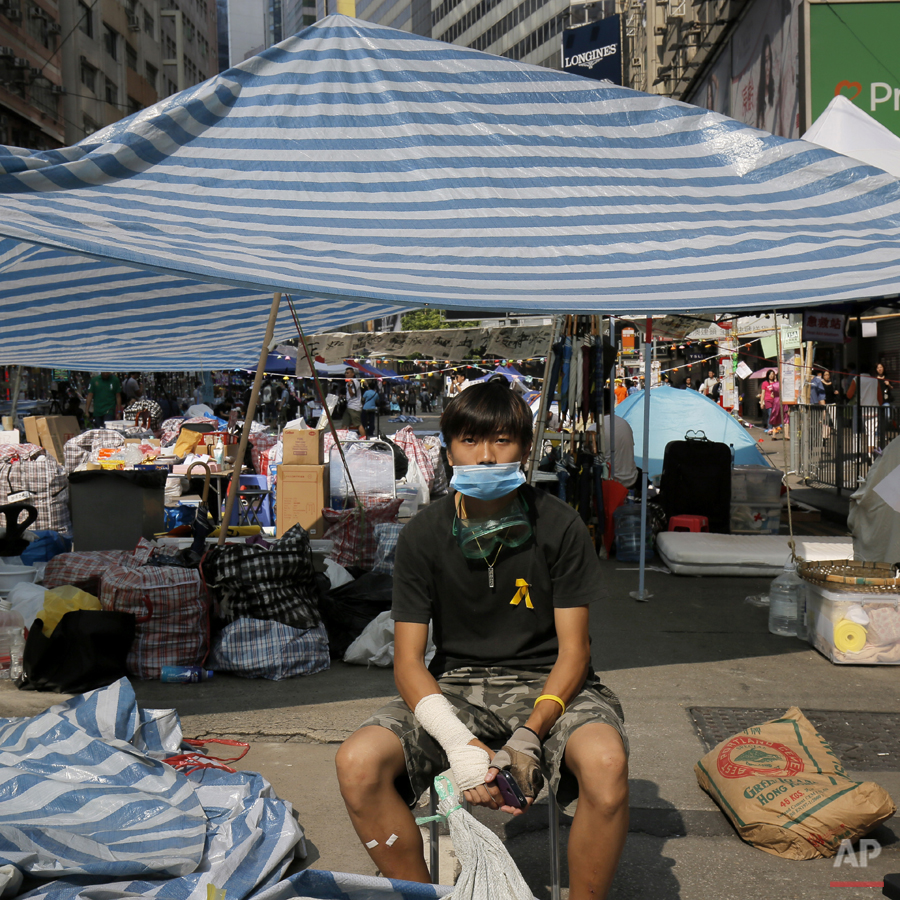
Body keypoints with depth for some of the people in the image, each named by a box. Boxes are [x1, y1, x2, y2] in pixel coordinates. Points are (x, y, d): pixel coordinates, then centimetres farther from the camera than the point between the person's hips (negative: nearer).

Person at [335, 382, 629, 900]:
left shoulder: (560, 526, -9)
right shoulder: (423, 536, -5)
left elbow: (573, 648, -6)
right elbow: (408, 659, -6)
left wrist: (529, 736, -23)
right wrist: (458, 742, -24)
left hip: (547, 683, -1)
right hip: (456, 684, 2)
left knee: (605, 761, -34)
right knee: (358, 763, -23)